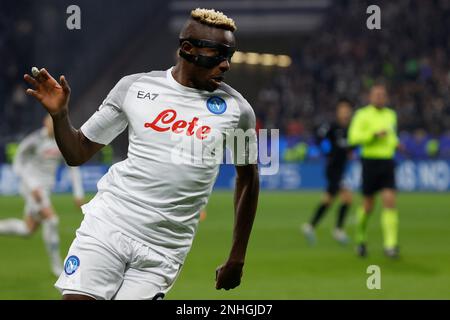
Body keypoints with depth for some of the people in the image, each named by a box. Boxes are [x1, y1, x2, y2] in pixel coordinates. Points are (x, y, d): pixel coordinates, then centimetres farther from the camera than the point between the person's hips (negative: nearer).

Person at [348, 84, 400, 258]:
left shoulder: (391, 115, 13)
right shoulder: (362, 115, -3)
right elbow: (354, 138, -14)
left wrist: (394, 143, 9)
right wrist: (375, 135, -25)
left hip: (388, 163, 3)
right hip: (370, 163, -3)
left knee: (390, 202, -13)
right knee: (368, 206, 4)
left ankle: (390, 244, -14)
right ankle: (361, 238, 30)